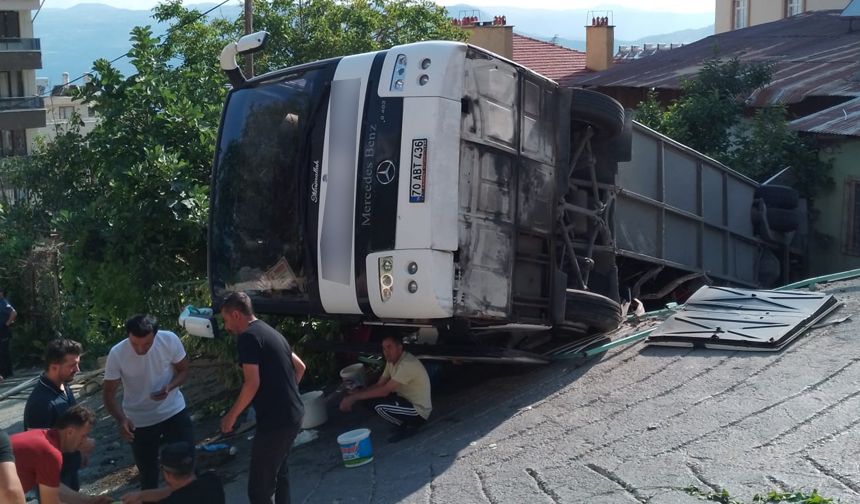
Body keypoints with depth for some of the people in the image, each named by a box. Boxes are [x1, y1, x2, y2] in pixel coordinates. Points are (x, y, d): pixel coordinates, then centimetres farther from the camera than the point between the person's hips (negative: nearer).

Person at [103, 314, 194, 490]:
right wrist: (121, 418, -31)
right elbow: (109, 392, -13)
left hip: (174, 412, 1)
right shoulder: (117, 354, -21)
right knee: (148, 475, 12)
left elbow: (183, 370, -4)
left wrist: (169, 387, -25)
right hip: (139, 422, 0)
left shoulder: (170, 340, -19)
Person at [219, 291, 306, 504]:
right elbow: (300, 367, 23)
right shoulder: (271, 332, 15)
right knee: (279, 469, 26)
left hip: (275, 420, -10)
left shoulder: (248, 337, -13)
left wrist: (231, 416, -11)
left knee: (259, 486, -5)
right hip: (293, 414, 10)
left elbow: (252, 383, -21)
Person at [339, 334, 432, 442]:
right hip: (408, 402, 9)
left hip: (419, 412, -9)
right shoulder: (391, 361, 3)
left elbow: (385, 390, -29)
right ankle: (403, 424, 9)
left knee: (378, 405, -26)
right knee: (370, 398, 2)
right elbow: (379, 385, 5)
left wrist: (354, 397, -24)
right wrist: (354, 396, -10)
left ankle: (408, 427, -4)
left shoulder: (407, 364, -27)